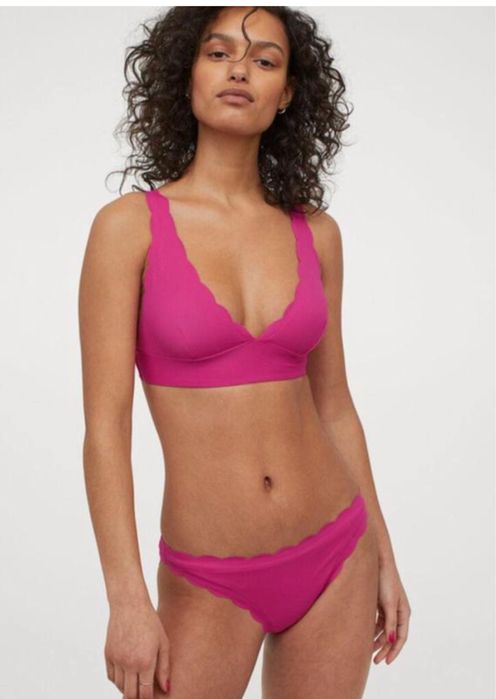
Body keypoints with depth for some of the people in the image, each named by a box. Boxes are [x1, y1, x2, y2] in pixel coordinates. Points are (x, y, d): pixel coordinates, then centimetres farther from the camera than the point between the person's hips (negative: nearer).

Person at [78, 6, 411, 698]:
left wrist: (383, 557, 11)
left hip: (335, 560, 3)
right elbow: (105, 422, -11)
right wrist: (127, 599, -15)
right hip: (211, 587, -3)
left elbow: (334, 407, 9)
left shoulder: (314, 233, 2)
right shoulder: (130, 225, -8)